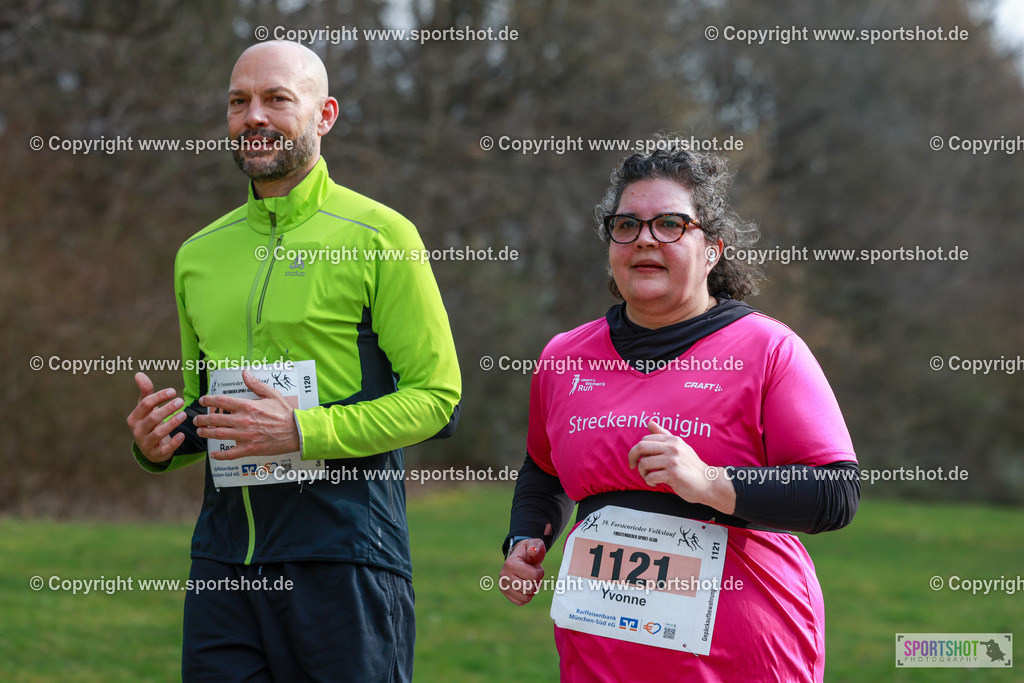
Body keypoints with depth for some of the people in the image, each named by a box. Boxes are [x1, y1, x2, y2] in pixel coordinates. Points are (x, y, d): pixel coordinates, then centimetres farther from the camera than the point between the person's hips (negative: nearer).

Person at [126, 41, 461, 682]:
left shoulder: (379, 237, -3)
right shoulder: (200, 253, 15)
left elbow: (437, 396, -6)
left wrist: (303, 431, -16)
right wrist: (162, 444, 4)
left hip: (343, 551, -5)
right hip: (224, 552, 5)